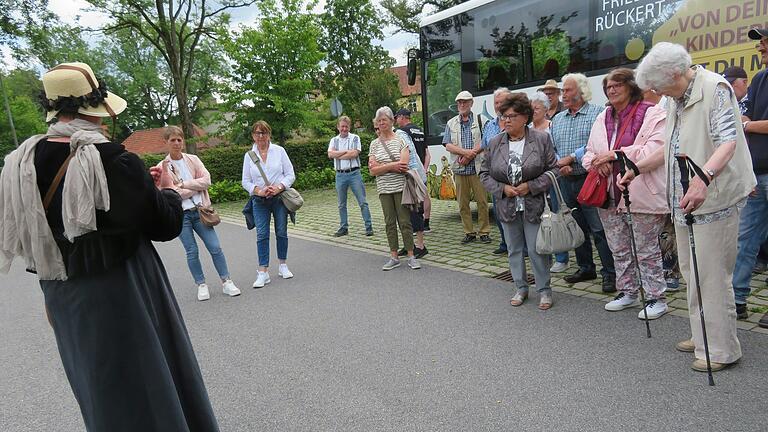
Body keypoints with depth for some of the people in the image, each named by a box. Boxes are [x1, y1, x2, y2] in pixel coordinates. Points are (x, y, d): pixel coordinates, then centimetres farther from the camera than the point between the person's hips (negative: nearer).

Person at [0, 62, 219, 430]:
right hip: (122, 294, -6)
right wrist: (167, 189, 5)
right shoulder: (115, 162, -22)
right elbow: (166, 225, -14)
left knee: (100, 385, 24)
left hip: (62, 298, 6)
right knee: (146, 384, 12)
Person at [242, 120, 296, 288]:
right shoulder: (249, 155, 5)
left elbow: (290, 174, 0)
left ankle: (283, 266, 21)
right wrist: (259, 191, -12)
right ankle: (263, 272, -2)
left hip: (280, 198, 0)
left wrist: (279, 188, -15)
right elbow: (246, 181, 5)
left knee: (282, 232, 6)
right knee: (262, 235, -4)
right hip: (259, 201, 0)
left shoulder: (279, 151, 1)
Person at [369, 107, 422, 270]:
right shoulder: (374, 144, 8)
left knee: (405, 222, -1)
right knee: (390, 223, 8)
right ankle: (394, 257, 16)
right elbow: (373, 171, 0)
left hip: (400, 187, -3)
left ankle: (411, 256, 8)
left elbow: (403, 165, -13)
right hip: (384, 189, 3)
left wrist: (381, 167, -10)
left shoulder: (401, 140, 0)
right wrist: (392, 166, -11)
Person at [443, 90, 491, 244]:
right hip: (459, 169, 3)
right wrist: (465, 152, -12)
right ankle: (469, 232, 14)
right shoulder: (451, 124, 13)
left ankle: (484, 231, 7)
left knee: (482, 201, -3)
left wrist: (470, 155, -14)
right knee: (462, 203, 5)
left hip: (477, 168, -3)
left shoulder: (480, 120, 6)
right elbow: (448, 145, 3)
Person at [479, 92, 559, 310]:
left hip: (533, 204, -3)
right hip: (507, 206, 3)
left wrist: (531, 186, -15)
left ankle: (544, 290, 16)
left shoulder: (542, 139, -6)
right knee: (514, 249, 12)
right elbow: (484, 173, 6)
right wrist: (502, 188, -9)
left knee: (537, 249, 0)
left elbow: (553, 169, -4)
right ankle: (521, 288, 26)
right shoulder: (494, 143, 1)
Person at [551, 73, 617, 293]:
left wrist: (571, 157, -15)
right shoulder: (557, 119, 15)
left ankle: (609, 272, 4)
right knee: (577, 227, 14)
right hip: (566, 181, 6)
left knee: (599, 229, -5)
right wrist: (561, 164, -7)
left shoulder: (597, 113, -4)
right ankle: (585, 268, 26)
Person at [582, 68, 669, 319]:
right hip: (609, 194, 7)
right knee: (619, 249, 16)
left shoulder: (653, 114, -6)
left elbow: (653, 151, -19)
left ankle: (656, 298, 17)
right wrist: (597, 162, -8)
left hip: (641, 195, -6)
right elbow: (589, 152, 15)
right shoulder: (602, 118, 13)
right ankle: (627, 292, 31)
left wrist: (615, 154, -18)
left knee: (647, 250, 3)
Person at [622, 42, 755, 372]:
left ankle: (722, 349, 11)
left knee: (712, 275, -3)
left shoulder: (715, 89, -13)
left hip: (713, 199, -9)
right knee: (691, 273, 16)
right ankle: (702, 336, 30)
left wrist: (704, 177, -42)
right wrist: (637, 169, 20)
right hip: (685, 199, 9)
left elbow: (728, 142, -26)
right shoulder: (676, 100, 14)